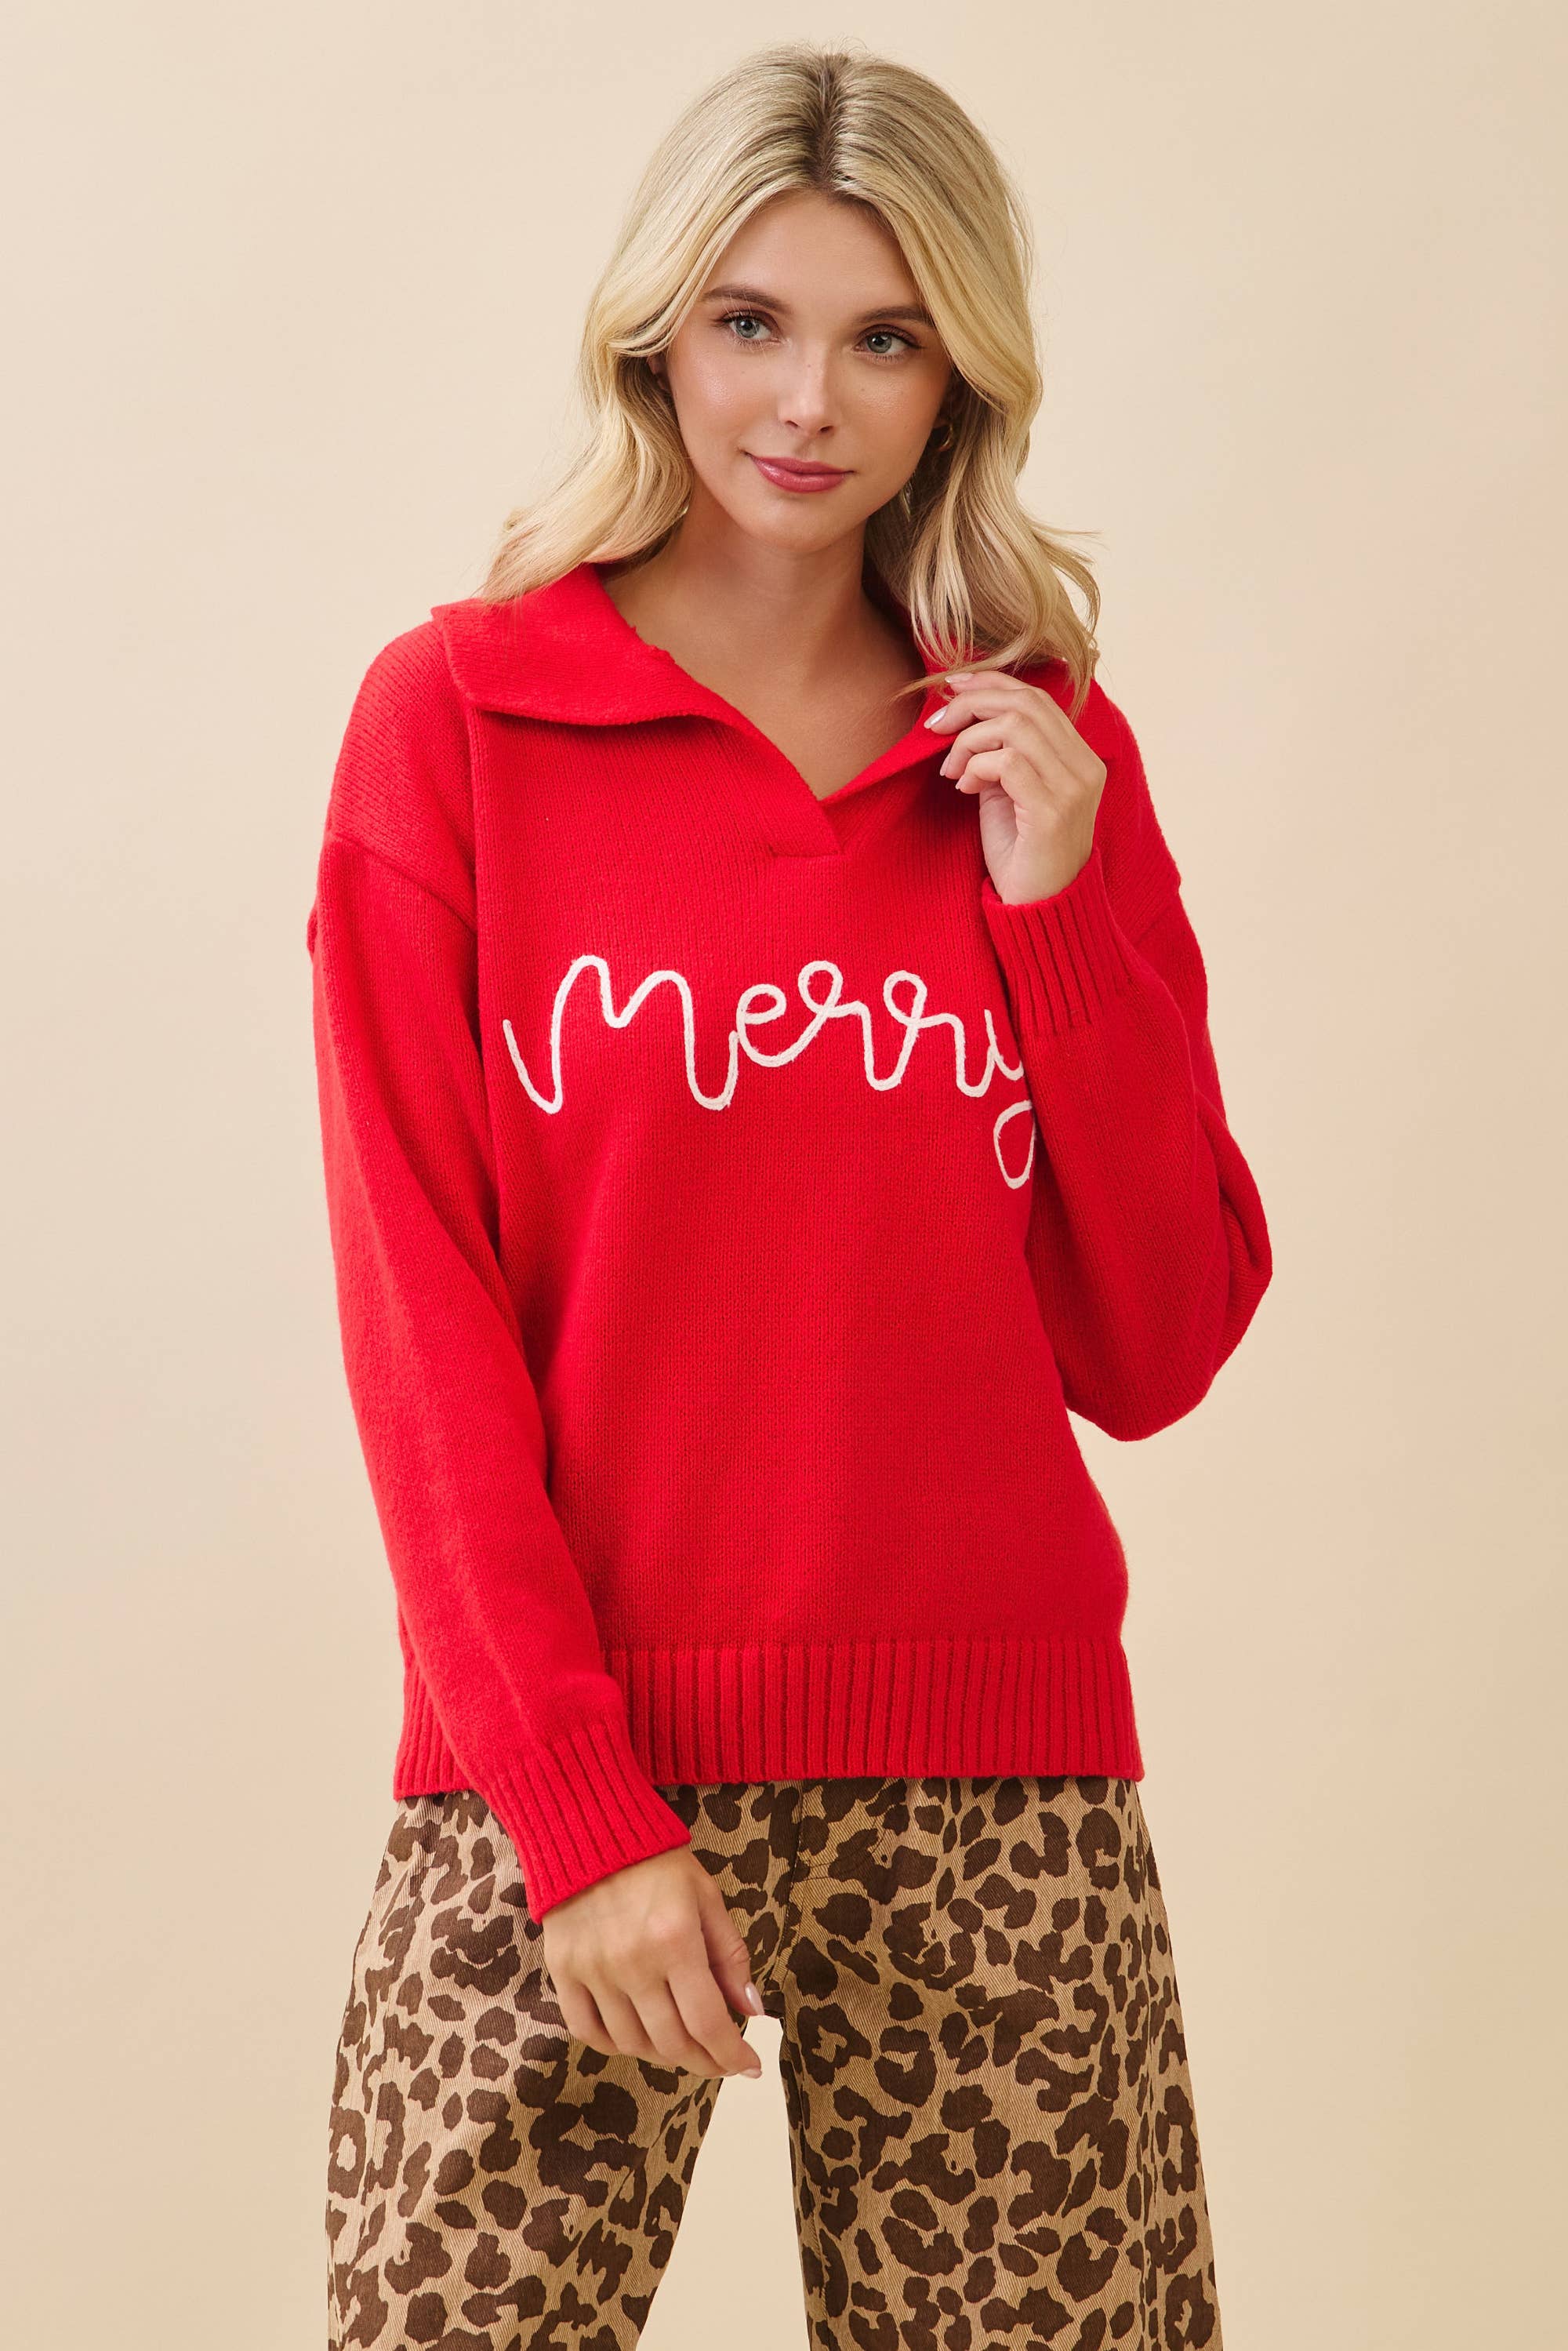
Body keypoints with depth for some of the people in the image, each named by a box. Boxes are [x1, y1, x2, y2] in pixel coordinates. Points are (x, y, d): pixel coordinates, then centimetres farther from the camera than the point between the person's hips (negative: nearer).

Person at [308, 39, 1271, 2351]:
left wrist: (1061, 909, -4)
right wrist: (579, 1803, -11)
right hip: (560, 1765, -2)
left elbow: (1157, 1355, 6)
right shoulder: (458, 713, 1)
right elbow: (421, 1311, -4)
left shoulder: (1052, 759, 9)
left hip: (993, 1776, 2)